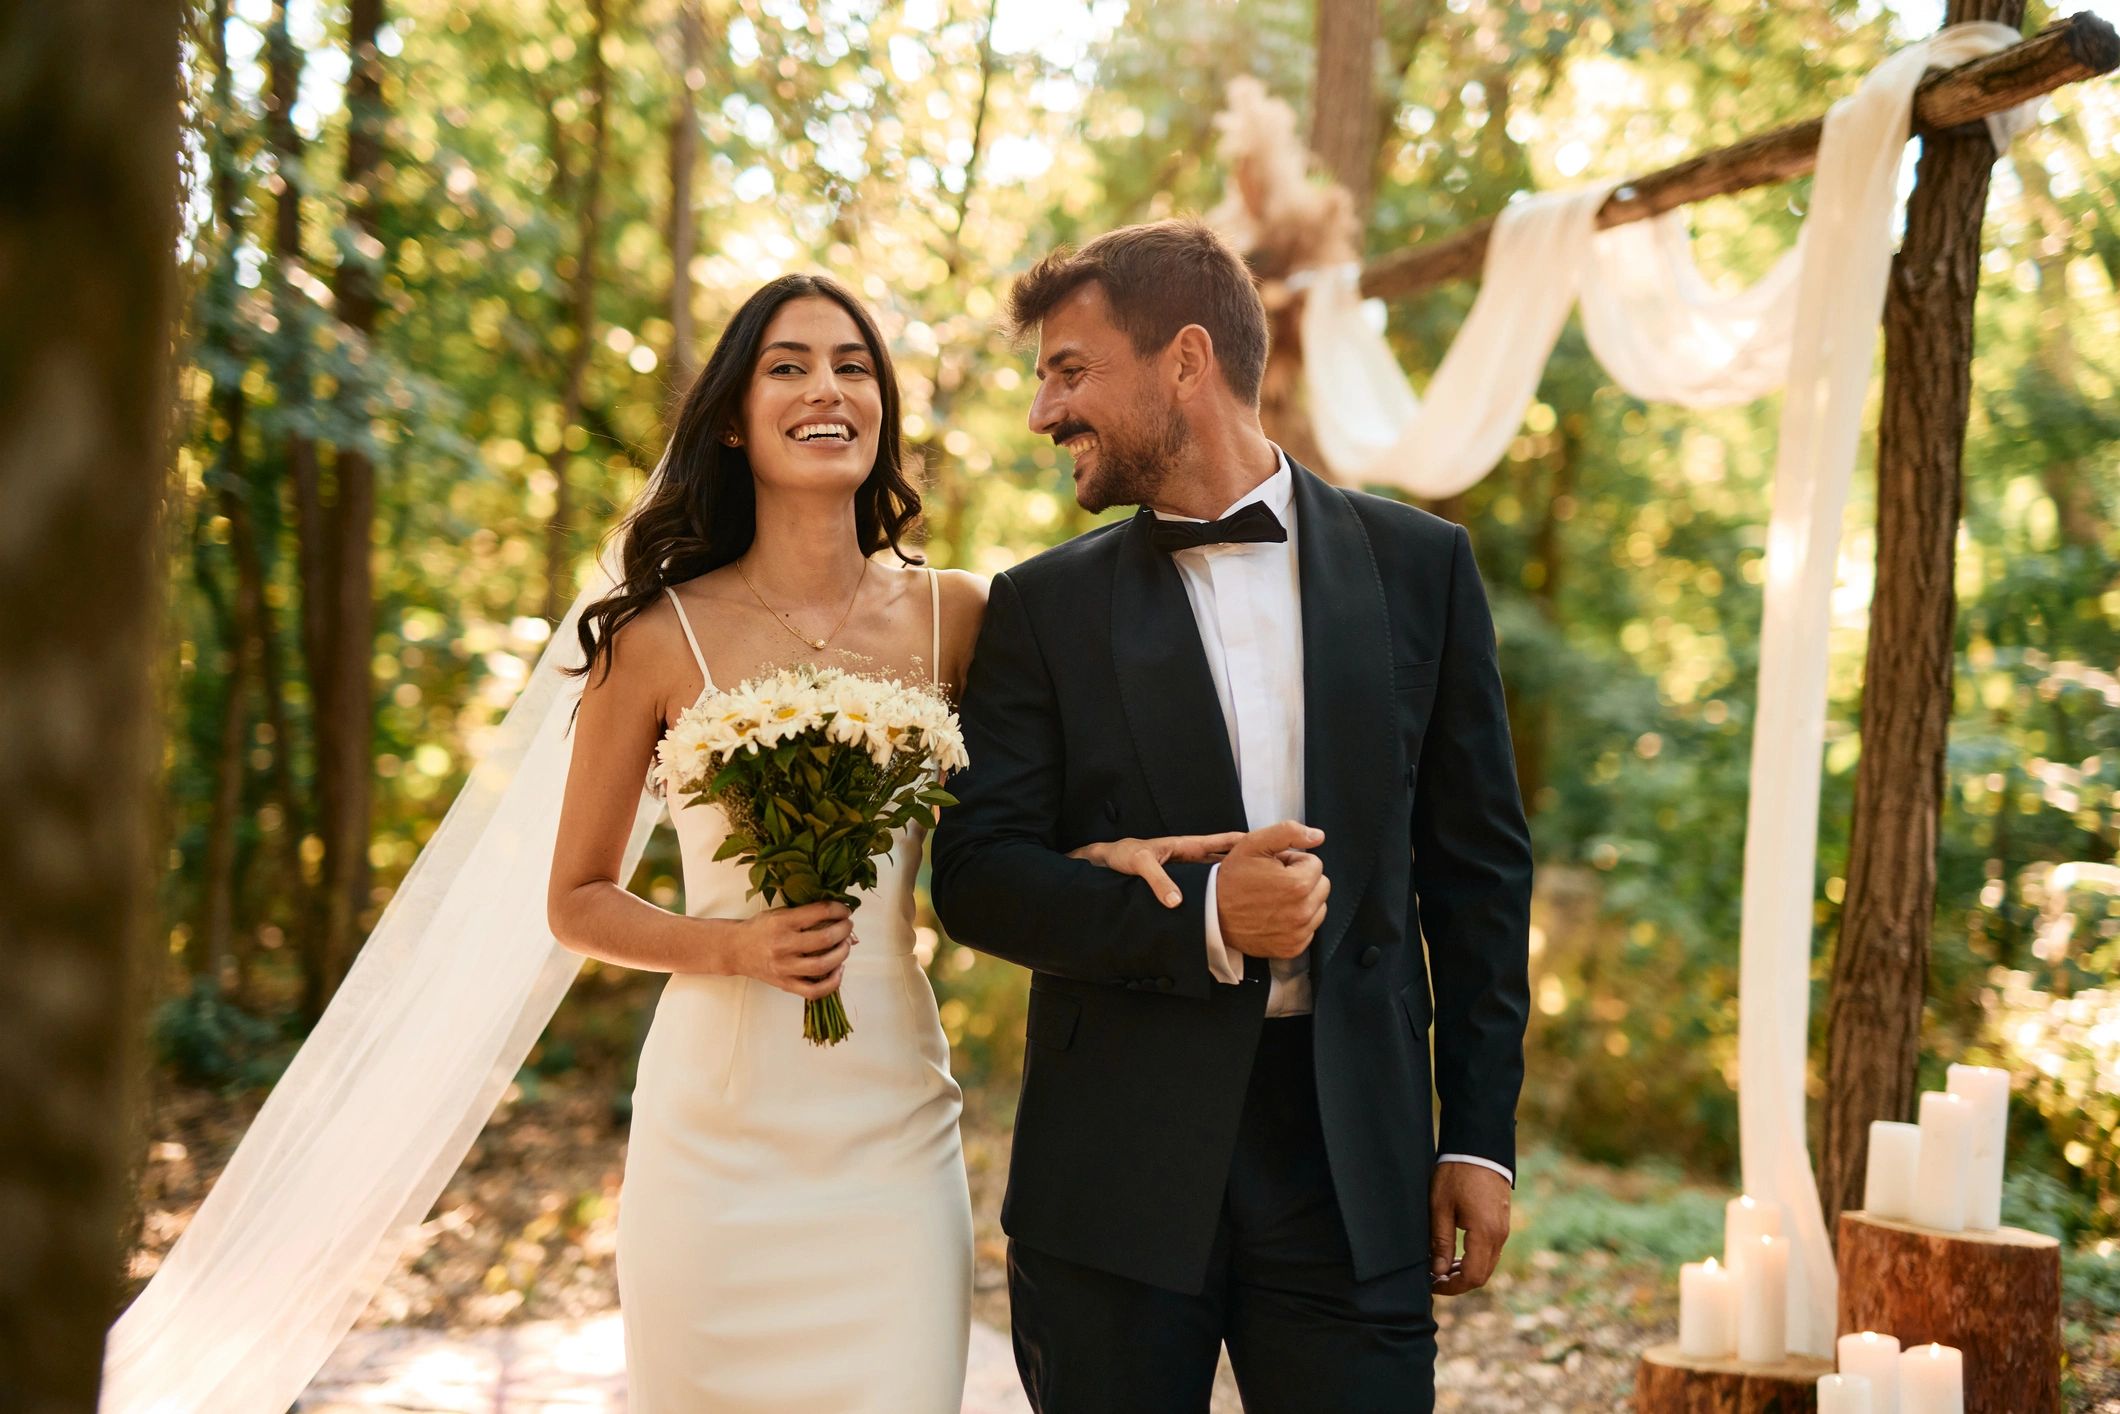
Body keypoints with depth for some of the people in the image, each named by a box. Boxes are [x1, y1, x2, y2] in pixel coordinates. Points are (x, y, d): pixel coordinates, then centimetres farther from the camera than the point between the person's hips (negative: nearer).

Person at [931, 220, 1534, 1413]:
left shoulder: (1418, 566, 5)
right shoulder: (1045, 607, 4)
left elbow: (1478, 865, 7)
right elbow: (978, 875, -2)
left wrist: (1482, 1135, 4)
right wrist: (1196, 918, -17)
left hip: (1353, 1151, 0)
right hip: (1114, 1173, 0)